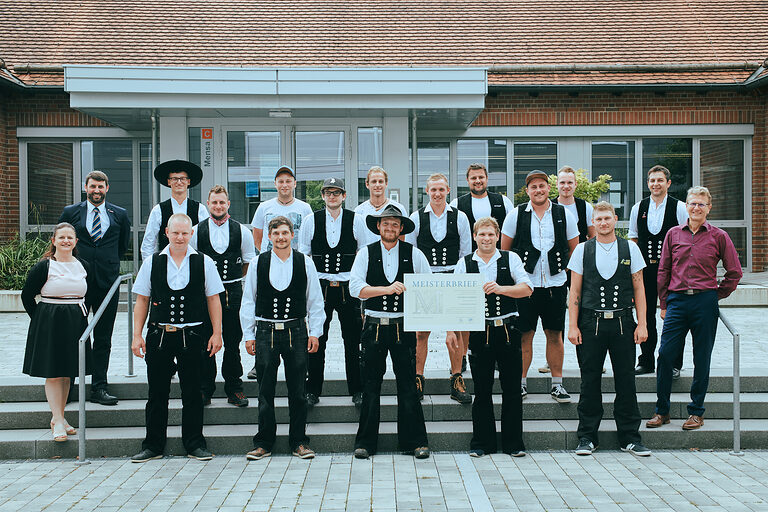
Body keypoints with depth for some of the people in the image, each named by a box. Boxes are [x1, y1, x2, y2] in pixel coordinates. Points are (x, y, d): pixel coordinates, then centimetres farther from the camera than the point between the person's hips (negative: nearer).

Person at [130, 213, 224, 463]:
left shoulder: (204, 263, 3)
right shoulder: (152, 263, 5)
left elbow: (213, 300, 5)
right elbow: (142, 301, 8)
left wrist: (216, 334, 0)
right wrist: (137, 335, 3)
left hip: (192, 336, -1)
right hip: (159, 336, 1)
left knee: (192, 393, 6)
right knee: (157, 393, 8)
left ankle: (194, 444, 18)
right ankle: (153, 446, 20)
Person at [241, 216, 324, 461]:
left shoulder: (305, 263, 3)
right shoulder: (258, 263, 3)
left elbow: (315, 300, 6)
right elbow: (248, 301, 7)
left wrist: (314, 332, 2)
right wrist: (248, 335, 4)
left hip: (296, 331, 0)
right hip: (265, 332, 0)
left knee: (298, 390, 5)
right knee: (265, 391, 5)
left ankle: (299, 441, 17)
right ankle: (263, 443, 16)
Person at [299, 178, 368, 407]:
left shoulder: (356, 220, 3)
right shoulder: (311, 220, 5)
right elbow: (302, 255, 9)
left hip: (349, 287, 0)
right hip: (319, 285, 1)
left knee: (353, 341, 4)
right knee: (316, 341, 3)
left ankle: (357, 390, 15)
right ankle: (312, 390, 15)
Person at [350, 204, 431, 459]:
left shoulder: (413, 254, 5)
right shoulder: (366, 253, 4)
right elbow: (355, 288, -8)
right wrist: (387, 288, -21)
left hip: (404, 327, 0)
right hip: (374, 326, 0)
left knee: (408, 386, 2)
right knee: (370, 386, 5)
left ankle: (415, 441, 13)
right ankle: (365, 441, 15)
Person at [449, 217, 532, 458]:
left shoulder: (510, 259, 6)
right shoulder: (464, 263, 7)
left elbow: (527, 289, -5)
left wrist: (500, 288, -19)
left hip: (508, 330, 0)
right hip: (479, 333, 0)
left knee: (512, 390, 4)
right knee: (482, 390, 5)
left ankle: (513, 443, 15)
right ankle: (481, 443, 16)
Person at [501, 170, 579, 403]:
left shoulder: (564, 215, 5)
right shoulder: (516, 215, 2)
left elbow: (575, 249, 14)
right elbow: (504, 249, 8)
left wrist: (564, 269, 9)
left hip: (555, 283, 1)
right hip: (525, 282, -1)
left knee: (555, 335, 6)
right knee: (524, 335, 2)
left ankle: (557, 384, 15)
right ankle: (521, 382, 13)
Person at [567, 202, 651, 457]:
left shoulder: (630, 249, 7)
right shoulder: (582, 250, 4)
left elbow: (639, 289, 7)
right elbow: (575, 291, 4)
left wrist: (642, 324, 0)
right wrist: (573, 326, -2)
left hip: (623, 323, 1)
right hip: (591, 323, -1)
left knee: (626, 381, 4)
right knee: (590, 381, 3)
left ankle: (629, 438, 15)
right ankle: (587, 437, 14)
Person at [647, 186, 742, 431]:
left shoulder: (718, 236, 2)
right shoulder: (673, 234, 8)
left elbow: (734, 272, 9)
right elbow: (663, 271, 11)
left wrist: (717, 295, 6)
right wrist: (664, 304, 9)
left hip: (705, 303, -1)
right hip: (677, 301, 1)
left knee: (702, 358, 5)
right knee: (665, 354, -3)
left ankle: (696, 411, 18)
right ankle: (661, 411, 9)